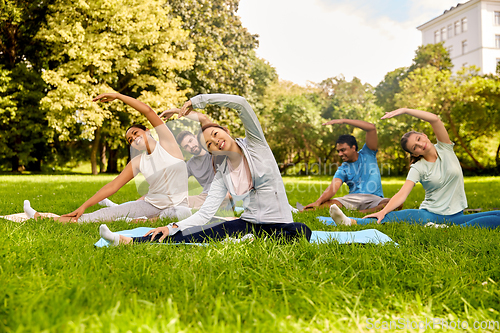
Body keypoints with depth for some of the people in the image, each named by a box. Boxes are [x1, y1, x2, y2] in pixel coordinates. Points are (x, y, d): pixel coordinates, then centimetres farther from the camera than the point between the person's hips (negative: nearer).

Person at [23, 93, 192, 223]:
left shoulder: (166, 143, -5)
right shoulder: (137, 163, 6)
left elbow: (148, 111, -14)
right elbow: (113, 186, 4)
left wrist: (117, 96, -11)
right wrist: (83, 206, 0)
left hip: (177, 204, -3)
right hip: (152, 204, 3)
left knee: (182, 214, -43)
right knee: (107, 214, -9)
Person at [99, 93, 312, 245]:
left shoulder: (255, 144, -3)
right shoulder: (222, 176, 5)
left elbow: (241, 103, -16)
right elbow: (205, 213, -3)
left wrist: (198, 100, -13)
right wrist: (173, 228, -18)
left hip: (278, 225, -2)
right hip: (248, 223, 2)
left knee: (301, 231, -38)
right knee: (201, 234, -19)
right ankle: (129, 242, -24)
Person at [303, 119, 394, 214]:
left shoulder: (367, 154, 9)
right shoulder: (342, 169, 10)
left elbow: (372, 128, -4)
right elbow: (333, 187, -8)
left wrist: (343, 121, -9)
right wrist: (318, 202, -28)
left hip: (374, 198, -1)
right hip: (353, 198, 1)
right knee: (328, 203, -27)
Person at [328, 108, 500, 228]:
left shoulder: (445, 148, 4)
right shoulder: (418, 168, -1)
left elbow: (435, 119, -13)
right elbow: (402, 193, -15)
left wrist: (405, 110, -19)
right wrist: (383, 211, -31)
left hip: (456, 216, 2)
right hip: (431, 214, -2)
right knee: (399, 216, -30)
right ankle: (351, 222, -48)